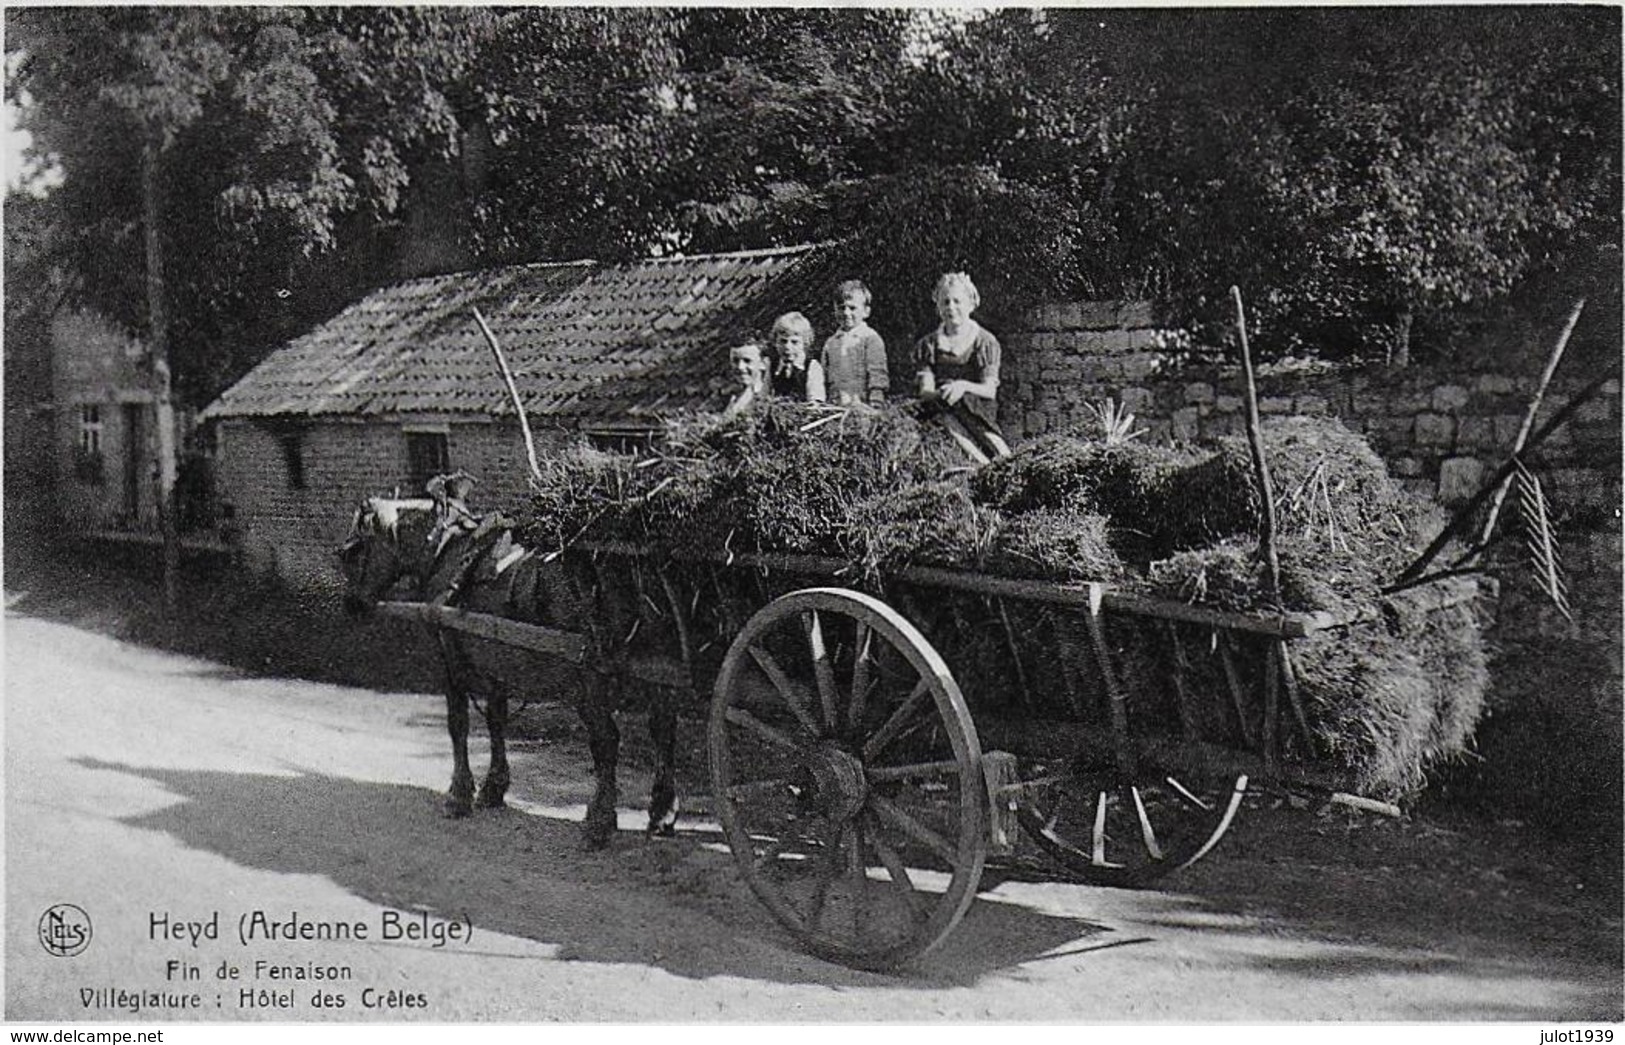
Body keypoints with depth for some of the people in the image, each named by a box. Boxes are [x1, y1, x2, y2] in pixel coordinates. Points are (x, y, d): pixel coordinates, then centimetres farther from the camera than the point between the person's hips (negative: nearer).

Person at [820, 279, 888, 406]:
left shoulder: (871, 339, 0)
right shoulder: (831, 343, 14)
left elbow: (878, 375, -5)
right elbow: (824, 378, 17)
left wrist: (875, 405, -12)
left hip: (861, 406, -4)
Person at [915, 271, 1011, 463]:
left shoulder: (985, 342, 8)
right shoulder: (929, 345, 13)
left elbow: (990, 390, -1)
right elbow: (925, 390, 3)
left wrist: (964, 386, -23)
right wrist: (940, 394, -22)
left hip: (978, 410, 0)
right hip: (942, 408, 1)